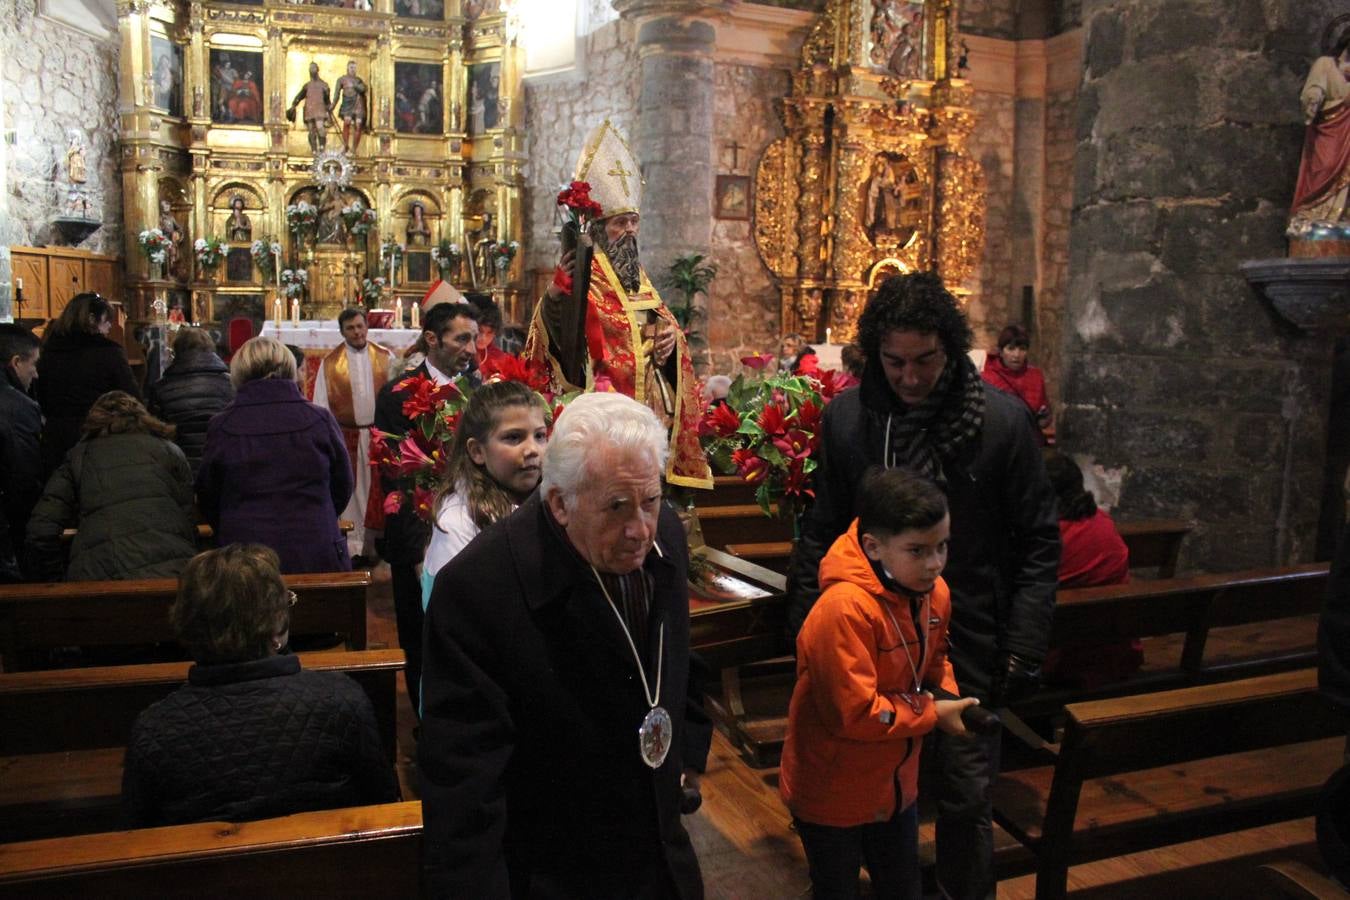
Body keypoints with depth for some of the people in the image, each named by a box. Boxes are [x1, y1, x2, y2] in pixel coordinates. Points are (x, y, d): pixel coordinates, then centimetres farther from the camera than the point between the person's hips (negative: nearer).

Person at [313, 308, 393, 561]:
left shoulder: (385, 358, 3)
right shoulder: (330, 363, 2)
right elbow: (321, 406, 3)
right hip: (347, 436, 0)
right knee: (350, 491, 4)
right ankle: (353, 543, 13)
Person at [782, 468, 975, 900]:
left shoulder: (933, 593, -8)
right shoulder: (844, 610, -33)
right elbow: (856, 714, -29)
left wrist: (948, 695, -9)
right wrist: (933, 714, -19)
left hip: (896, 784, 7)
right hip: (832, 795, -7)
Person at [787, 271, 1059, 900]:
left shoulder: (1003, 419, -9)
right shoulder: (846, 417, -4)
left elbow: (1038, 541, -3)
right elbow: (821, 531, 5)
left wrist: (1025, 647, -7)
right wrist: (807, 626, 0)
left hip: (968, 642, -2)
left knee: (966, 799, 10)